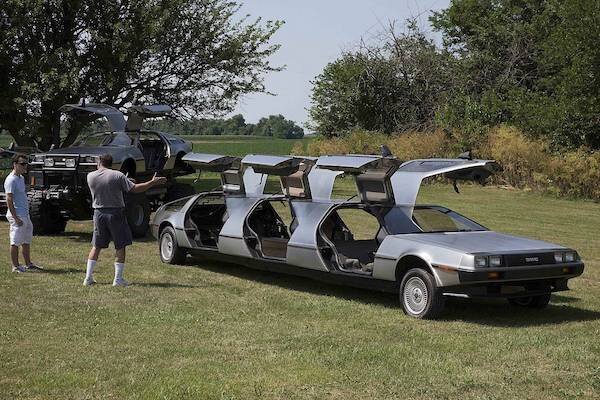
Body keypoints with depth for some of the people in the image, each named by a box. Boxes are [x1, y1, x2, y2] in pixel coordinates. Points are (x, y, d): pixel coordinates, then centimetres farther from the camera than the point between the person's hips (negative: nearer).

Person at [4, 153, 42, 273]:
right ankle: (15, 266, 4)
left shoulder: (21, 178, 15)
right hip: (17, 215, -10)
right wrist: (16, 218, -23)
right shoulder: (11, 180, -14)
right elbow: (9, 200, -19)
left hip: (25, 215, 10)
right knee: (15, 241, -2)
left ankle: (28, 264, 24)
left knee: (26, 241, 16)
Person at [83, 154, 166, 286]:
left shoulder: (90, 176, 0)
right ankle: (118, 279, 3)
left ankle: (88, 278, 11)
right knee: (120, 247, 5)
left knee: (96, 246, 13)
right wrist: (153, 182, -2)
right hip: (115, 213, -3)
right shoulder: (117, 176, -9)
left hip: (99, 213, 3)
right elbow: (135, 188, -11)